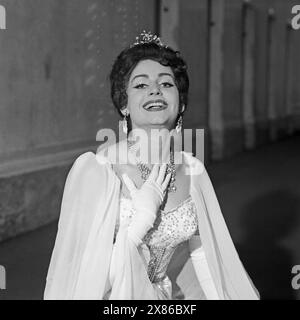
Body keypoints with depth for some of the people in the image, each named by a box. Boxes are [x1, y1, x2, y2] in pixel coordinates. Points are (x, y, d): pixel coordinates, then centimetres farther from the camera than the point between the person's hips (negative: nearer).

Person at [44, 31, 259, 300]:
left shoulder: (194, 171, -8)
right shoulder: (96, 169, -22)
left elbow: (200, 258, 3)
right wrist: (143, 218, -27)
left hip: (172, 295, 5)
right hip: (118, 295, -5)